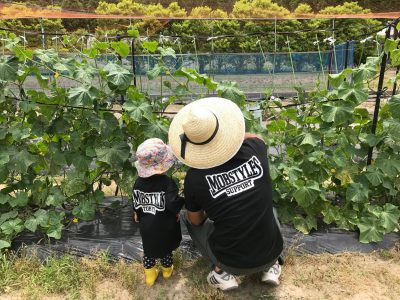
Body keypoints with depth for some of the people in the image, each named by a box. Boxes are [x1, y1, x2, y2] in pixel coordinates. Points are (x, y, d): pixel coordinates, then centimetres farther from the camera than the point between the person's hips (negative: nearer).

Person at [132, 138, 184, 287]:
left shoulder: (139, 181, -12)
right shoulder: (167, 182, -27)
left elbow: (135, 202, -2)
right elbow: (173, 203, -34)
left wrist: (137, 214, 16)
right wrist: (182, 200, -14)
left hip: (146, 226, 3)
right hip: (164, 226, -3)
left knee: (148, 249, 23)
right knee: (166, 248, 23)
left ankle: (150, 276, 40)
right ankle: (167, 270, 47)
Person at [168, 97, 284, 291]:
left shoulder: (194, 178, -19)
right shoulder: (256, 149, -16)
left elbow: (196, 220, 2)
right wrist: (224, 133, 14)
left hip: (232, 262, -2)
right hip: (270, 253, 3)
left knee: (187, 217, 19)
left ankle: (222, 272, 13)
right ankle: (270, 266, 21)